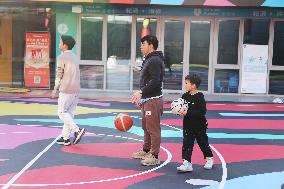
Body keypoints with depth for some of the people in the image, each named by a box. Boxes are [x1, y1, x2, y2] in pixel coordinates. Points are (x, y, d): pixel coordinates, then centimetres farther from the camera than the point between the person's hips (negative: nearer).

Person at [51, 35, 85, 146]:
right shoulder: (75, 57, 15)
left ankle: (77, 130, -14)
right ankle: (65, 138, 11)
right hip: (76, 89, 8)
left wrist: (55, 89, -1)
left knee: (62, 112, 0)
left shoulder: (62, 57, -9)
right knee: (69, 113, 9)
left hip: (66, 90, -8)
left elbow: (59, 75, -9)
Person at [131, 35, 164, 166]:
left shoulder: (155, 61, -15)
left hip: (153, 100, -11)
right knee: (146, 127, 19)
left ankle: (154, 156, 1)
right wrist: (141, 96, 20)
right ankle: (145, 151, 31)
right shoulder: (148, 60, 18)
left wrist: (141, 92, -23)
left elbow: (155, 81, -23)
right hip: (146, 100, 11)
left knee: (153, 129, -5)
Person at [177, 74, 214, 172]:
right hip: (188, 125, 5)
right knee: (186, 144, -1)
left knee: (203, 143, 12)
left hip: (199, 125, -5)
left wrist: (187, 113, -29)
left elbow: (202, 112, -25)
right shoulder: (185, 96, 0)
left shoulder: (199, 97, -18)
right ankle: (187, 163, 0)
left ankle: (209, 158, 34)